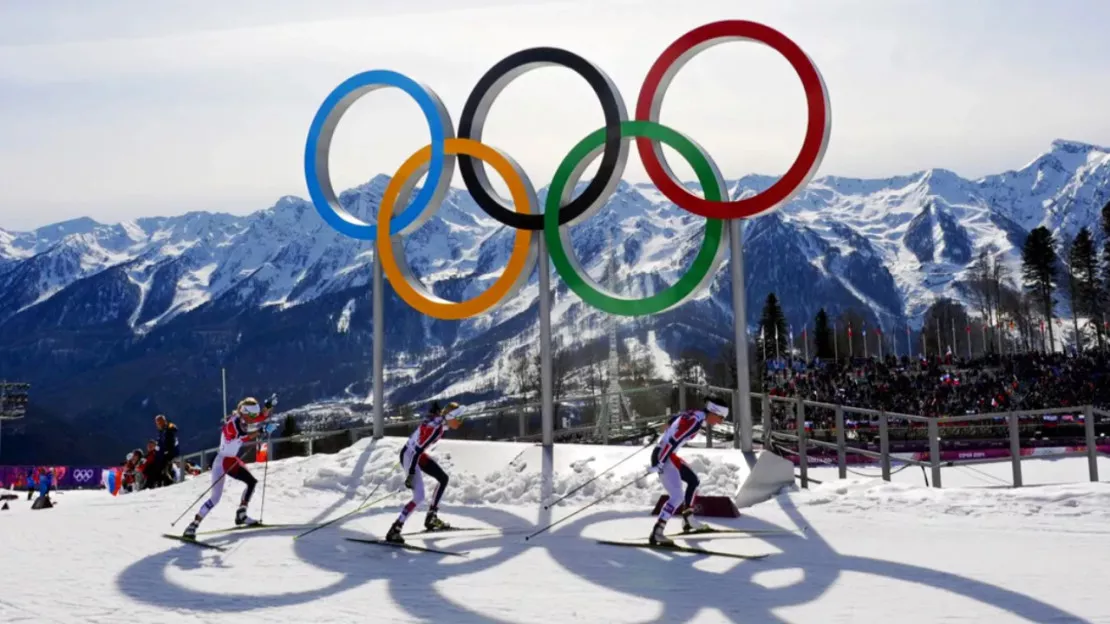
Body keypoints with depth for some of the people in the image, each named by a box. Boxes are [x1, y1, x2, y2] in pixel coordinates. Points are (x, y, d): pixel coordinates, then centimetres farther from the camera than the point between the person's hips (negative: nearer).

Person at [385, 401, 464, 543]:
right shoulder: (435, 428, -28)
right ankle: (394, 531, -12)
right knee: (419, 497, -17)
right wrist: (410, 474, -30)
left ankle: (431, 518, 19)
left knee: (443, 478, 12)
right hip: (409, 455, -10)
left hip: (418, 454, 10)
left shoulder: (441, 421, -2)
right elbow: (418, 450, -30)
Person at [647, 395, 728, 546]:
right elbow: (673, 440, -25)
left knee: (693, 481, 21)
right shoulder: (695, 421, -20)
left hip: (665, 454, 10)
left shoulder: (694, 415, 8)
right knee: (677, 497, -15)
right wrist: (659, 463, -25)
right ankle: (656, 533, -18)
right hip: (664, 456, -10)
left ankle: (687, 521, 29)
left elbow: (671, 421, 21)